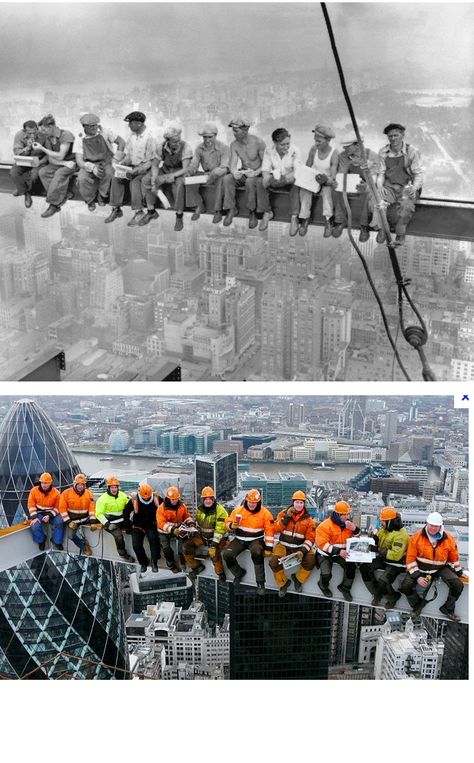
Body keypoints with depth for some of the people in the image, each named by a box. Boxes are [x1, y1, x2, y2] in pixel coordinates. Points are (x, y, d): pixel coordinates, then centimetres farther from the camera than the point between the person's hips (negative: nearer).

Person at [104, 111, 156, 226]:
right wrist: (120, 165, -8)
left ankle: (139, 212, -25)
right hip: (132, 165, 6)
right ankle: (116, 209, -12)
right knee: (116, 178, -16)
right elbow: (128, 155, 12)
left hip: (145, 168, -6)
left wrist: (135, 171, -26)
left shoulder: (149, 138, -16)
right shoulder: (131, 135, 5)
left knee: (135, 181, -33)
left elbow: (150, 162, -17)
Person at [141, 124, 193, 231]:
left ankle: (179, 217, -26)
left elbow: (185, 169, -29)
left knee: (178, 184, -39)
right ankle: (151, 211, -3)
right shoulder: (163, 147, -12)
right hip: (165, 169, 5)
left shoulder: (185, 147, -24)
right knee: (146, 180, -16)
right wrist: (154, 180, -23)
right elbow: (155, 164, -4)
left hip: (180, 172, -5)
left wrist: (168, 177, -43)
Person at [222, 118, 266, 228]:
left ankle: (252, 212, -22)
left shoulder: (258, 142, -16)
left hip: (257, 174, -4)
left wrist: (256, 172, -33)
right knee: (227, 179, -26)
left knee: (250, 181, -38)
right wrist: (234, 172, -34)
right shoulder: (234, 145, -3)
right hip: (243, 173, 4)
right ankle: (231, 209, -15)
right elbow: (233, 165, -9)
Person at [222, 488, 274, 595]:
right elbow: (228, 523, 6)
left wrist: (268, 548, -12)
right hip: (240, 539, 3)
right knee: (227, 554, -20)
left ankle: (260, 583, -20)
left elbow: (269, 531, -6)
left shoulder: (265, 513, -6)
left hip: (256, 540, -3)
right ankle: (239, 573, 11)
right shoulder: (238, 510, 0)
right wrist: (232, 526, -18)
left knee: (257, 553, -37)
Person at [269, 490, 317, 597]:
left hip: (300, 547, 0)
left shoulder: (308, 519, 2)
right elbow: (277, 529, -6)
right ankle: (284, 582, 4)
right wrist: (287, 517, -16)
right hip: (284, 545, 0)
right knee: (274, 562, -25)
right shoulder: (284, 513, 4)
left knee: (311, 561, -26)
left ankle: (298, 579, 4)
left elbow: (310, 538, -3)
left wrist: (302, 551, -18)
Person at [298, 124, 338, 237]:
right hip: (312, 179, 3)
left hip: (326, 182, -3)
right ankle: (305, 219, -22)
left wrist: (326, 180, -40)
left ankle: (328, 221, -31)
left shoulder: (334, 154, -15)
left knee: (327, 190, -35)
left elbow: (332, 178, -19)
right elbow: (307, 167, 6)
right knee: (305, 189, -29)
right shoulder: (313, 149, -5)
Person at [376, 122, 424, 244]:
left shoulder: (412, 152, -4)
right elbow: (381, 173, 9)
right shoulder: (383, 152, 5)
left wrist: (414, 187, -22)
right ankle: (382, 227, -4)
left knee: (406, 205, -34)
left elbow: (418, 173, -3)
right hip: (389, 187, 2)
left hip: (407, 187, -2)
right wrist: (380, 185, -12)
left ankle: (401, 234, -12)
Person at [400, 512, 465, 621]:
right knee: (405, 586, -19)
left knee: (458, 586, -15)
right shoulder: (417, 537, -15)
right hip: (420, 568, -1)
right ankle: (417, 604, 13)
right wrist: (417, 576, -18)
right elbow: (410, 558, -11)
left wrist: (459, 572, 12)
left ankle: (447, 609, 11)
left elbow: (454, 558, 10)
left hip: (441, 568, 2)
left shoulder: (448, 538, -8)